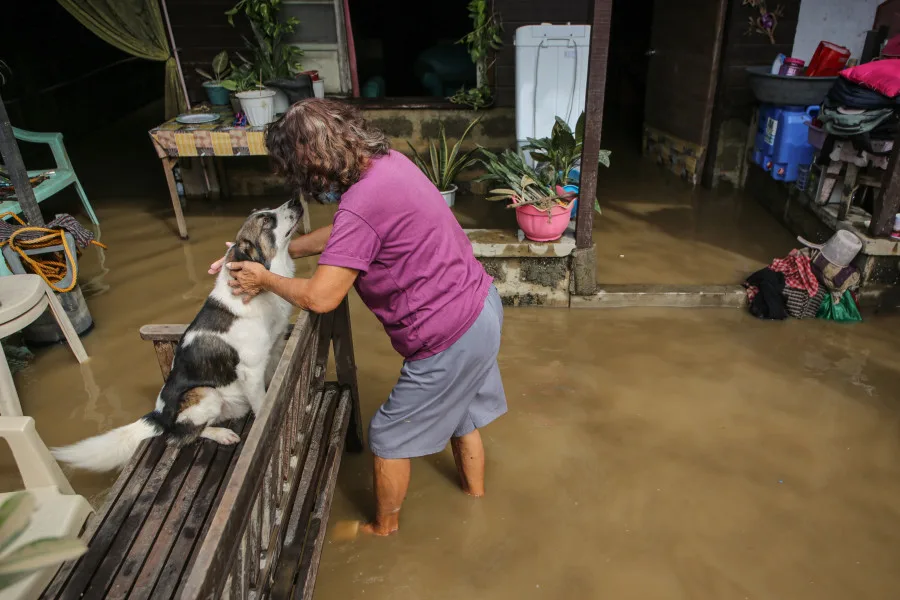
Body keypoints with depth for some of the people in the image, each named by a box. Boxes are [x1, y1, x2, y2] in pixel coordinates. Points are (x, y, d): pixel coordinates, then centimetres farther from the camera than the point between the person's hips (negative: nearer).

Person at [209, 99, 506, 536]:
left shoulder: (362, 205, -27)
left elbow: (320, 297, -26)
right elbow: (340, 235, 15)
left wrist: (265, 279, -7)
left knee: (390, 437, 12)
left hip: (448, 338, -9)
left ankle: (384, 525, 37)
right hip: (481, 304, 9)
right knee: (461, 410, 30)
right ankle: (475, 490, 54)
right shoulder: (388, 160, 3)